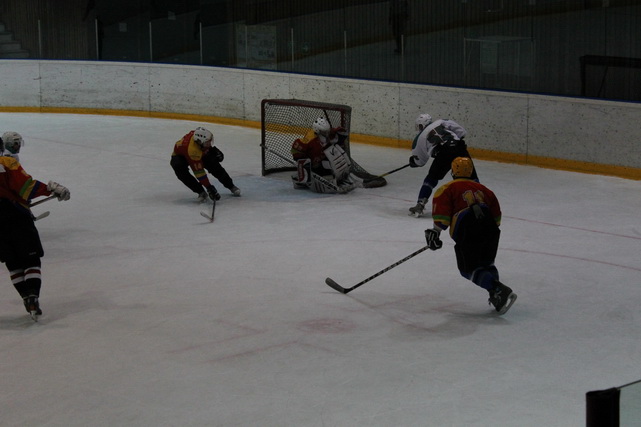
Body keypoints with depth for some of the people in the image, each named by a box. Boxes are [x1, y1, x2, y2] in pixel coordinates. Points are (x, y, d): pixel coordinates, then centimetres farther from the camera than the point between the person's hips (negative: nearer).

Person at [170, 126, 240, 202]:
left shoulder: (200, 134, -31)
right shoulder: (192, 150, -46)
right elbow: (199, 172, -40)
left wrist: (213, 149, -8)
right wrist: (209, 187, -38)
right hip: (180, 155, -5)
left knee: (215, 166, -8)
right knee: (182, 173, -31)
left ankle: (231, 186, 12)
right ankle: (201, 192, -17)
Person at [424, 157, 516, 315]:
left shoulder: (447, 189, 12)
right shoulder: (481, 188, 27)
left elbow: (442, 208, -4)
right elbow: (496, 211, 25)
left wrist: (436, 230, -6)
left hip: (468, 231, -5)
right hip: (490, 228, 5)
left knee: (470, 268, 1)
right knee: (486, 263, 25)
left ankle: (498, 290, -18)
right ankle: (497, 296, 13)